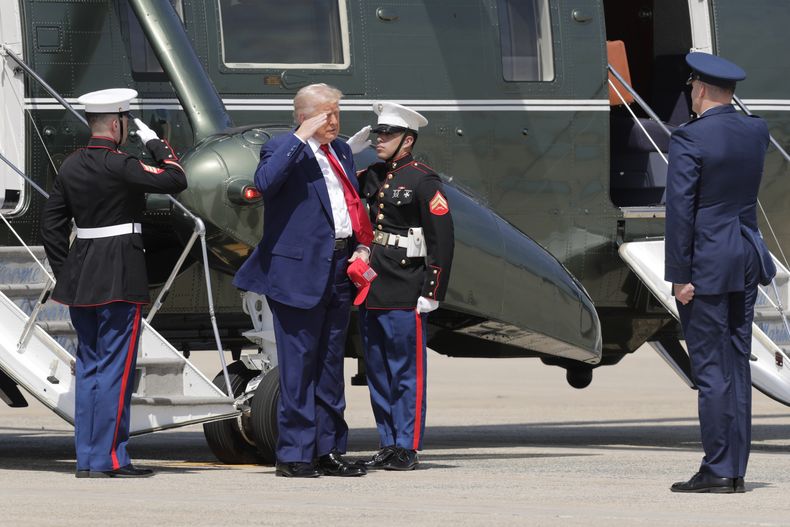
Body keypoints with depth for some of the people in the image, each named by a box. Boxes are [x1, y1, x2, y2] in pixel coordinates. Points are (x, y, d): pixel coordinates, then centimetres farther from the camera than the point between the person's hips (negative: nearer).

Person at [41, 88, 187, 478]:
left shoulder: (71, 166, 9)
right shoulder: (119, 166, -14)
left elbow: (51, 224, 12)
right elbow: (175, 180, -15)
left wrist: (65, 271, 16)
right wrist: (156, 144, -1)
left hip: (80, 280, 8)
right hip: (120, 277, -8)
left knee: (88, 367, 12)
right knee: (115, 368, -4)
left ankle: (86, 459, 14)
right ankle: (108, 458, -5)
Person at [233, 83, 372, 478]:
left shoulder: (341, 152, 17)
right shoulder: (283, 149, -7)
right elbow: (264, 181, -28)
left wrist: (362, 246, 10)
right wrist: (301, 138, -25)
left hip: (339, 268, 8)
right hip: (299, 271, -8)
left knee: (331, 363, 13)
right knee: (298, 364, -5)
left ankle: (329, 449, 19)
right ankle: (293, 455, -2)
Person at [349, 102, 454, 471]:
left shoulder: (424, 181, -8)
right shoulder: (370, 177, 13)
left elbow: (442, 240, -11)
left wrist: (432, 292, -15)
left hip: (405, 293, -8)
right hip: (371, 288, 8)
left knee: (407, 372, -2)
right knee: (378, 372, 12)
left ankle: (407, 448, 2)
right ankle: (388, 445, 19)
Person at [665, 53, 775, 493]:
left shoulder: (689, 139, -14)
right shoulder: (756, 132, 6)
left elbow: (680, 209, -16)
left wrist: (680, 276, -13)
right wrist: (719, 113, 22)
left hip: (706, 266, -7)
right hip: (748, 257, 7)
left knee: (711, 369, -4)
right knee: (738, 366, 10)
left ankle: (717, 470, -4)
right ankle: (736, 471, 12)